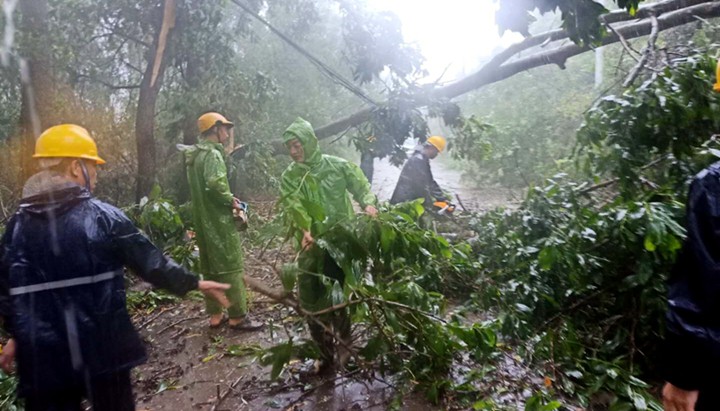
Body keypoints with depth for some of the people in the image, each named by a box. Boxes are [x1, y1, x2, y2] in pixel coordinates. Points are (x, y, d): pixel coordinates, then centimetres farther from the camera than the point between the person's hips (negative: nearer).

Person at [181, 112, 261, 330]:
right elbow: (215, 183, -29)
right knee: (230, 266, -3)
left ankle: (215, 314, 22)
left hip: (203, 220, 10)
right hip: (219, 220, -10)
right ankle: (238, 316, 3)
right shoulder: (212, 153, -15)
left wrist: (228, 198, 14)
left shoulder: (194, 155, 16)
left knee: (210, 267, 14)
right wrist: (231, 201, -14)